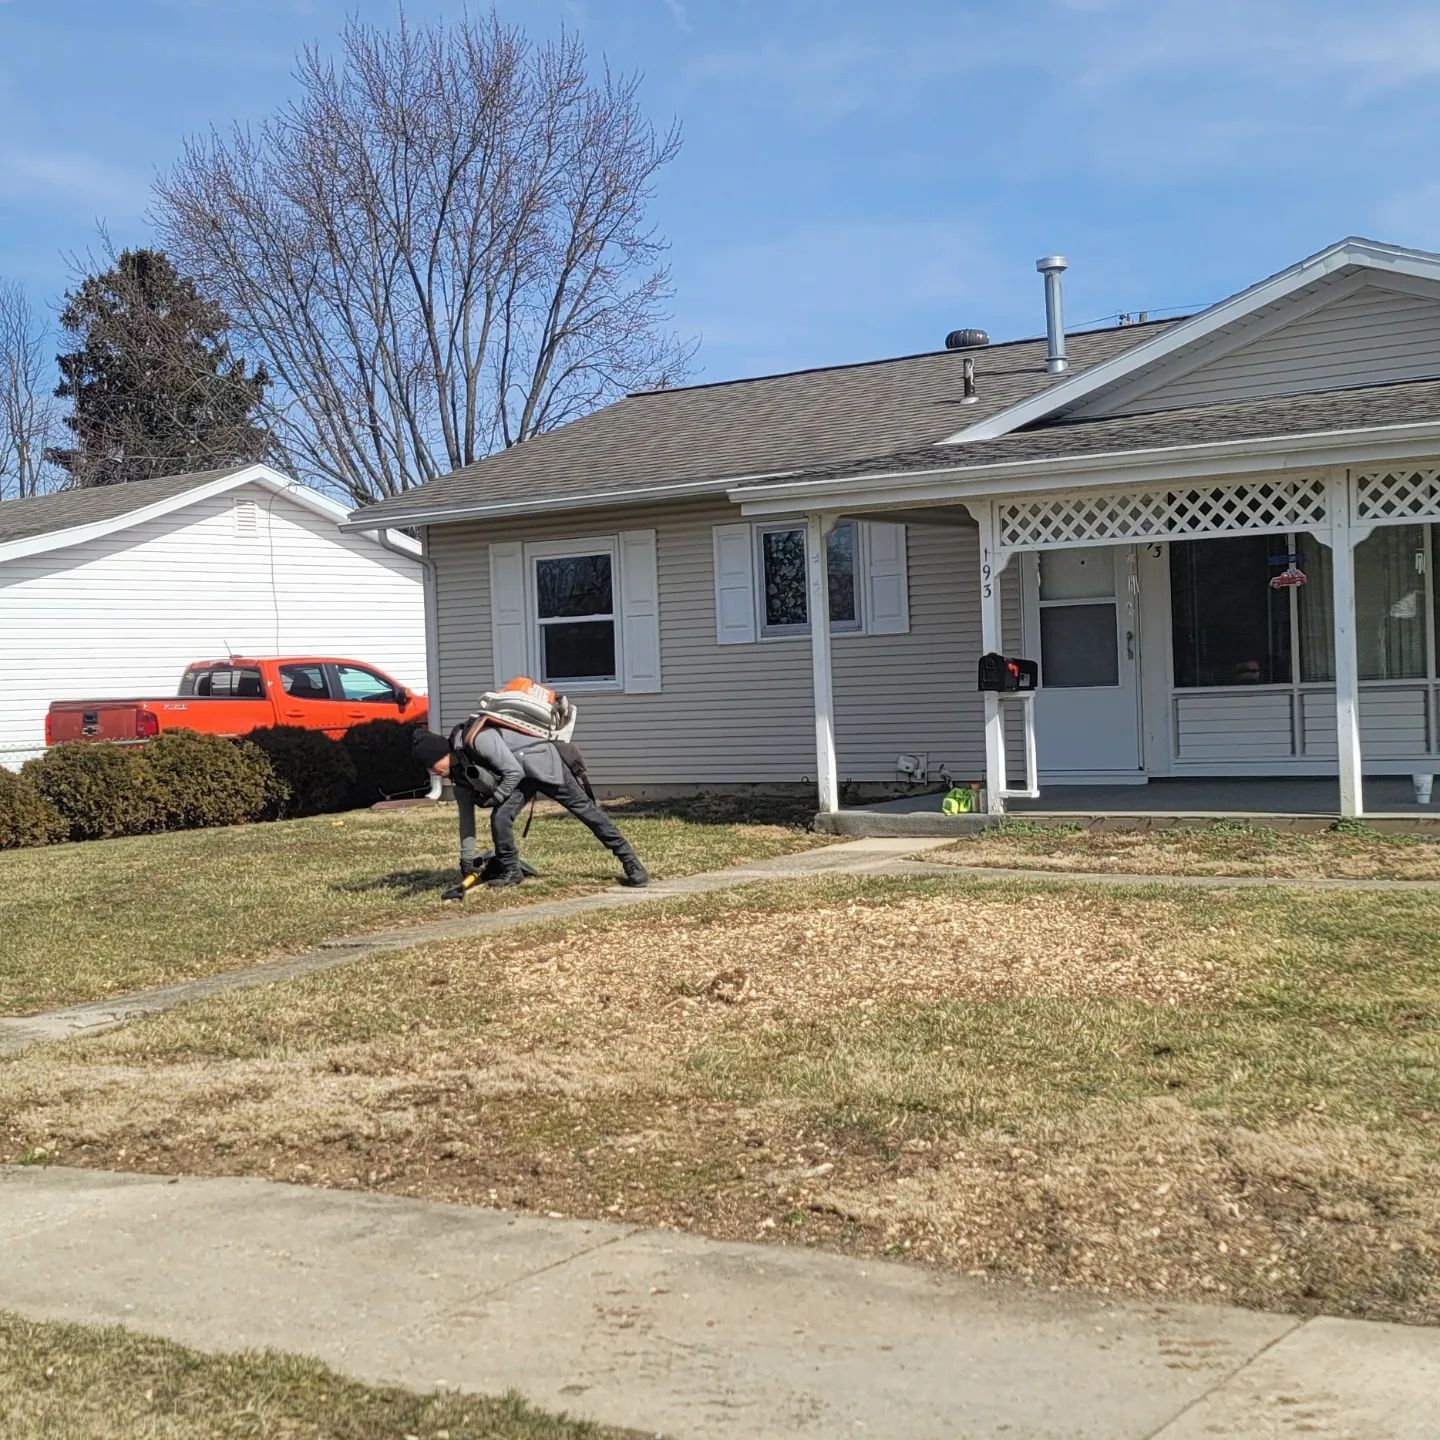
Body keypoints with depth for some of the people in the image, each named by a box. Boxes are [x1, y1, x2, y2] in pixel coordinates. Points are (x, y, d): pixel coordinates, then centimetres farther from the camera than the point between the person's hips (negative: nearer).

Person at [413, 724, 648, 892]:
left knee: (584, 808, -1)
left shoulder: (477, 739, -30)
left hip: (543, 765, -7)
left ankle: (630, 861, 5)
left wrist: (494, 799, -17)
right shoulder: (458, 772, -2)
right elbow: (466, 816, 6)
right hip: (522, 778, 7)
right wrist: (467, 858, 5)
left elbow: (513, 771, -28)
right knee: (500, 818, -15)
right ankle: (510, 871, 2)